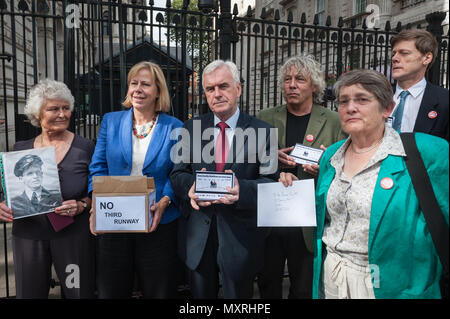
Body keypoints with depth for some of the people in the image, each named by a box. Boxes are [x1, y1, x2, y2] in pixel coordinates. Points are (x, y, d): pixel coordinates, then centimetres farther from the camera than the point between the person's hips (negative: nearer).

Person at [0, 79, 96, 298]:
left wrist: (81, 206, -17)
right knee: (29, 293, 14)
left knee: (80, 292, 5)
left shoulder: (85, 148, -3)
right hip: (27, 236, 3)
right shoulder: (20, 150, 6)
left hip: (72, 234, -2)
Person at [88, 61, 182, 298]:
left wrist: (164, 202, -17)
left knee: (158, 290, 13)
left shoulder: (174, 127, -1)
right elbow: (98, 166, 5)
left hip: (157, 224, -1)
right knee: (111, 290, 14)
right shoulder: (110, 121, 5)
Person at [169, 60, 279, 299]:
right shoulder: (191, 128, 5)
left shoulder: (261, 131, -4)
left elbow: (271, 179, -8)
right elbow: (177, 173, 2)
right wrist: (190, 187, -21)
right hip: (197, 235, 3)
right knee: (200, 294, 20)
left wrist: (242, 189, -28)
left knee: (238, 294, 16)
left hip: (240, 234, -2)